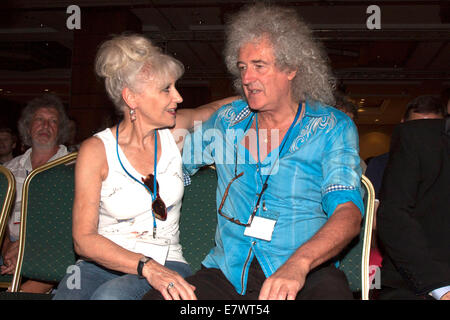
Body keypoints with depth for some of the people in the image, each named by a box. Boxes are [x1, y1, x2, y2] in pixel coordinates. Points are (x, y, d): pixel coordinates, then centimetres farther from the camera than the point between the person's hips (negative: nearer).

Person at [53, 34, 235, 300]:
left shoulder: (174, 132, 5)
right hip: (102, 264, 0)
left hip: (165, 263, 1)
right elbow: (84, 239, -11)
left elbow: (218, 106, 27)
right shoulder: (96, 150, -5)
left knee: (111, 295, -34)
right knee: (67, 295, -34)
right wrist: (146, 266, -24)